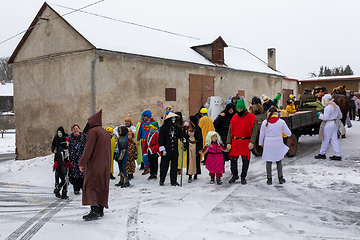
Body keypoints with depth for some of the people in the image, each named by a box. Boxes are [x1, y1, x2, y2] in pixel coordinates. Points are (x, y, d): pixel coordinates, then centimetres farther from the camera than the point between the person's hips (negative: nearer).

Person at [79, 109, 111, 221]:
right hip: (104, 166, 9)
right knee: (101, 187, 13)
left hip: (95, 164, -8)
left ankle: (95, 210, -18)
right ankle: (100, 210, 17)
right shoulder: (106, 133, 17)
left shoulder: (93, 131, -10)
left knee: (90, 187, -7)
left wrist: (82, 163, -13)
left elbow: (88, 149, -17)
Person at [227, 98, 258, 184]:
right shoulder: (234, 117, 8)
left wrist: (252, 142, -15)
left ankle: (243, 177, 18)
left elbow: (254, 130, -6)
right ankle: (235, 175, 22)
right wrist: (229, 142, 3)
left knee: (245, 159, 3)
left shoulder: (251, 117, -3)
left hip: (246, 142, -3)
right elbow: (230, 131, 10)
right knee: (233, 158, 4)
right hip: (235, 141, 3)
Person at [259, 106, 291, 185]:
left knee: (268, 162, 10)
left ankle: (269, 179, 13)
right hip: (278, 145, 0)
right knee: (279, 161, 17)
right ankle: (280, 178, 20)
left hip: (268, 145, 0)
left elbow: (261, 134, 1)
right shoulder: (281, 122, -7)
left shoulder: (265, 122, -6)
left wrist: (261, 143, 15)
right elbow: (288, 133, 1)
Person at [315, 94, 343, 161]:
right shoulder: (336, 106, 10)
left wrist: (320, 115, -4)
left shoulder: (328, 108, -19)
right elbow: (340, 116, 16)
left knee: (325, 140, 3)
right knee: (334, 139, 9)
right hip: (335, 123, 9)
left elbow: (325, 118, -19)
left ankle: (322, 154, 15)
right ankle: (338, 155, 8)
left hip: (328, 124, -9)